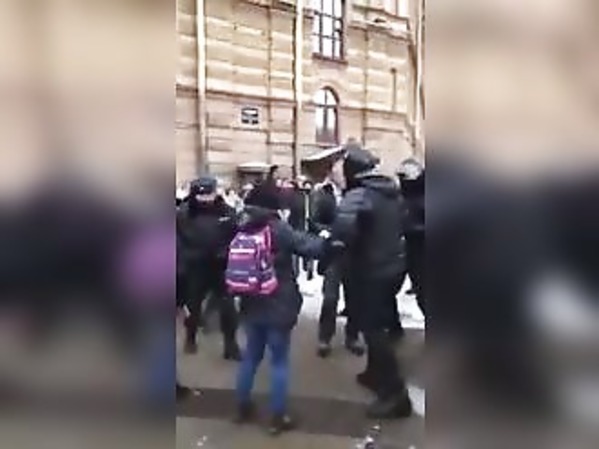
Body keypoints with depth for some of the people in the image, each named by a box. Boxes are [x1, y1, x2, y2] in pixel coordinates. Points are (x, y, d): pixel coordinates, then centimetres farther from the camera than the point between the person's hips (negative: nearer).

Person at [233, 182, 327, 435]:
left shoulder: (241, 230, 1)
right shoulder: (279, 229, -15)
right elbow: (311, 247, -19)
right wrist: (325, 240, -1)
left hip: (251, 306, 5)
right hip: (278, 307, -5)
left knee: (251, 357, 20)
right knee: (279, 361, 7)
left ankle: (243, 408, 32)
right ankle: (278, 418, 15)